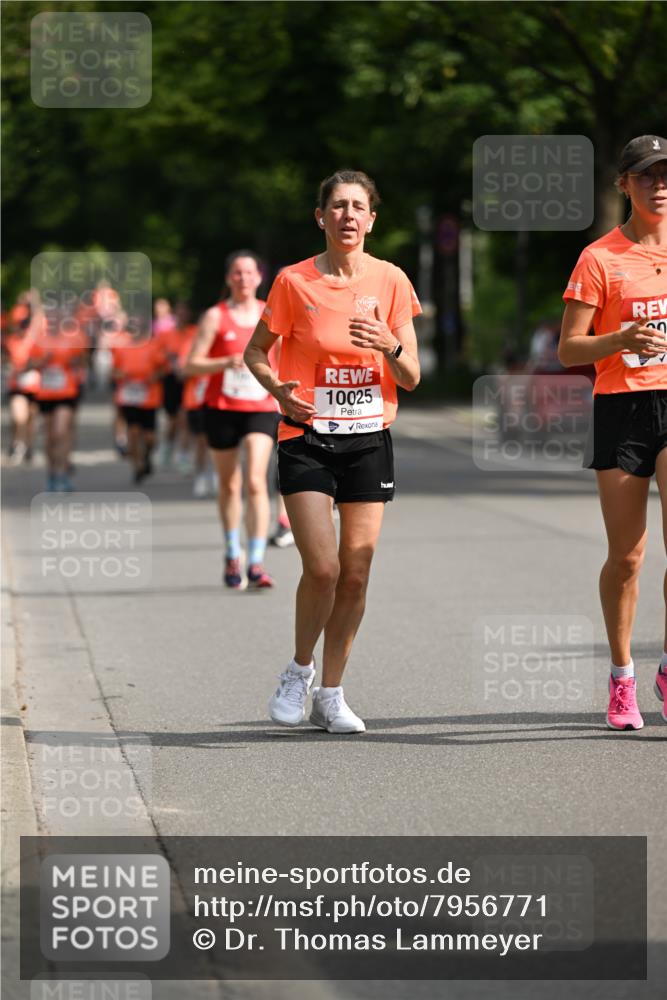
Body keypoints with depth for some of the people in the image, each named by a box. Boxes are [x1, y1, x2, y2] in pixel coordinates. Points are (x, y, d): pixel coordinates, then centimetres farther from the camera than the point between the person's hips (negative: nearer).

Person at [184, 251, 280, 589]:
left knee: (255, 482, -15)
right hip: (221, 409, 0)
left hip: (261, 409, 0)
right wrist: (226, 363, -22)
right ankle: (232, 557, 29)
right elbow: (190, 365, -8)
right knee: (229, 485, 11)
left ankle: (256, 564, -18)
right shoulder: (216, 316, -2)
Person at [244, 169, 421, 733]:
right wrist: (277, 388, -12)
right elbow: (256, 351, 8)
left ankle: (331, 695, 14)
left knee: (356, 575, 1)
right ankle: (299, 671, 10)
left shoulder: (391, 281, 2)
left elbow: (411, 378, 3)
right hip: (308, 438, -2)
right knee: (322, 567, -14)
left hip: (370, 438, 2)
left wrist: (389, 345, -18)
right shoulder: (295, 281, -3)